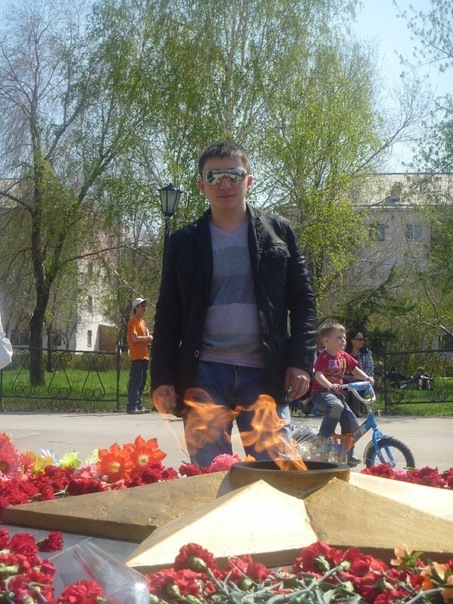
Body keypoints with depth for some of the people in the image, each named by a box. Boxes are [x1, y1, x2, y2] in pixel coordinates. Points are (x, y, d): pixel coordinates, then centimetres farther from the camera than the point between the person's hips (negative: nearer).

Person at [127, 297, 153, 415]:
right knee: (135, 382, -10)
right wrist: (148, 338, -8)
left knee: (141, 383, 10)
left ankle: (138, 406, 14)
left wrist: (149, 341, 6)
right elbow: (135, 338, -19)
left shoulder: (142, 321, 21)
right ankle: (132, 407, -10)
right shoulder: (133, 321, -8)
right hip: (137, 356, -9)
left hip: (144, 356, 9)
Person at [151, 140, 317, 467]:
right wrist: (162, 378, 1)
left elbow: (303, 302, 8)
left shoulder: (279, 232, 9)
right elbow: (167, 318, 9)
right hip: (205, 375, 1)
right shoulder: (184, 242, 9)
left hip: (265, 374, 0)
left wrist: (302, 361, -3)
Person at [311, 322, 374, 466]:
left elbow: (355, 370, 16)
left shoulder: (344, 356, 9)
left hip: (336, 393, 8)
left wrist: (367, 378, -4)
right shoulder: (323, 357, -15)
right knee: (335, 405, -40)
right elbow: (318, 375, -29)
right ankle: (324, 437, -25)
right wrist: (330, 385, -46)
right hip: (321, 392, -8)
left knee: (352, 423, 2)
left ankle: (347, 454, 20)